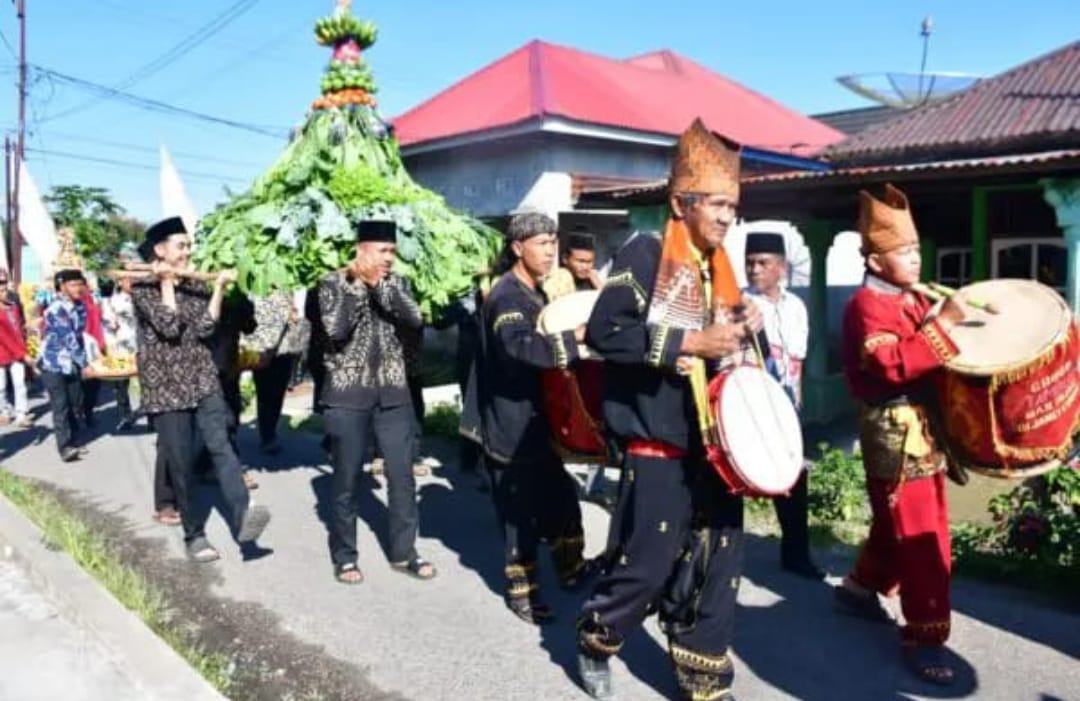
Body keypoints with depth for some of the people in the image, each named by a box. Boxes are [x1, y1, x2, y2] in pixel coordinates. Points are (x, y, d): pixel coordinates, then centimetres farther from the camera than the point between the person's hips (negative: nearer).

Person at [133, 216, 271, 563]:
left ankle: (242, 514, -33)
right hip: (166, 387, -3)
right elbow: (169, 327, -17)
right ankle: (194, 534, 12)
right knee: (180, 464, 1)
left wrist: (220, 287, -9)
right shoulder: (143, 289, -2)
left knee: (220, 445, -17)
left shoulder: (197, 286, 10)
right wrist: (167, 282, -11)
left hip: (204, 381, 3)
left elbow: (204, 328, -5)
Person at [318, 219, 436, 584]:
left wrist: (378, 284, -16)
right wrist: (359, 283, -17)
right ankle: (344, 556, 22)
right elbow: (335, 329, -18)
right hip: (348, 394, -3)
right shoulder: (333, 283, -4)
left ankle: (403, 551, 21)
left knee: (403, 475, 7)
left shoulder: (394, 282, 7)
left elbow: (414, 318, -9)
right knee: (347, 479, 6)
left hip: (393, 393, 4)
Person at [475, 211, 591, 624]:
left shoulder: (535, 294, 14)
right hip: (512, 428, -9)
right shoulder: (506, 297, -18)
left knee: (561, 501, 20)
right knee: (521, 513, 3)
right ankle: (522, 592, 19)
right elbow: (518, 347, -38)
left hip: (538, 422, 9)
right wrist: (571, 338, -36)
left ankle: (571, 569, 39)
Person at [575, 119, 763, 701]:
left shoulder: (717, 271, 15)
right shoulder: (644, 254, -8)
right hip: (659, 446, -7)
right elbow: (603, 332, -19)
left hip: (714, 444, 7)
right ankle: (595, 641, 29)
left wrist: (742, 332, 2)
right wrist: (690, 342, -21)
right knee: (647, 565, 1)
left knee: (716, 569, 10)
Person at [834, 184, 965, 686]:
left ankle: (860, 588, 38)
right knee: (921, 538, -5)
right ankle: (924, 636, 5)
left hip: (924, 428, 10)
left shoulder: (913, 299, 15)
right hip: (896, 435, -9)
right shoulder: (867, 305, -15)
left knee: (898, 525, 19)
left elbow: (928, 358, 24)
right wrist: (942, 324, -31)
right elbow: (895, 365, -28)